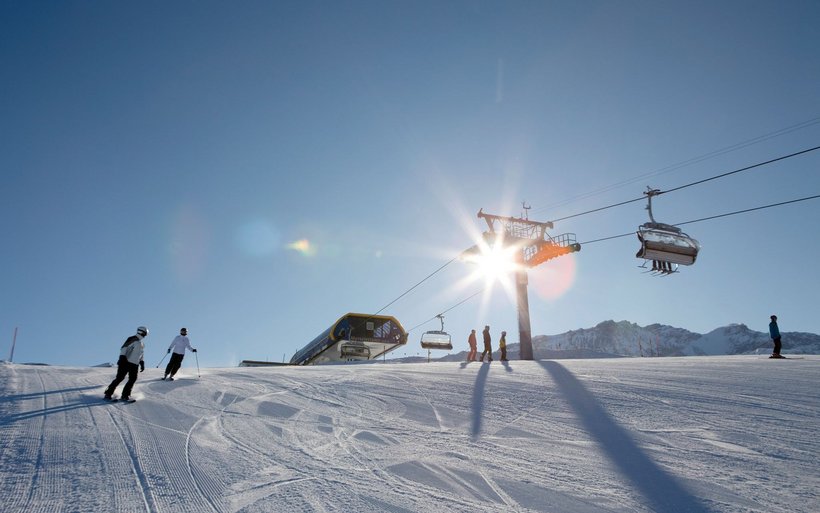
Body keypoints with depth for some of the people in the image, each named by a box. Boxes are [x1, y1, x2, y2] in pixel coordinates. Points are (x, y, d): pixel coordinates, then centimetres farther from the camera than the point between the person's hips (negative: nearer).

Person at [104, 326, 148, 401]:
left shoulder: (142, 344, 21)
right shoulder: (133, 339, -5)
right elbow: (124, 347, -13)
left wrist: (142, 363, 22)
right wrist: (122, 357, -23)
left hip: (135, 365, 8)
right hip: (126, 362, -8)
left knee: (133, 379, -4)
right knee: (119, 378, -9)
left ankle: (125, 395, 0)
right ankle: (108, 393, 0)